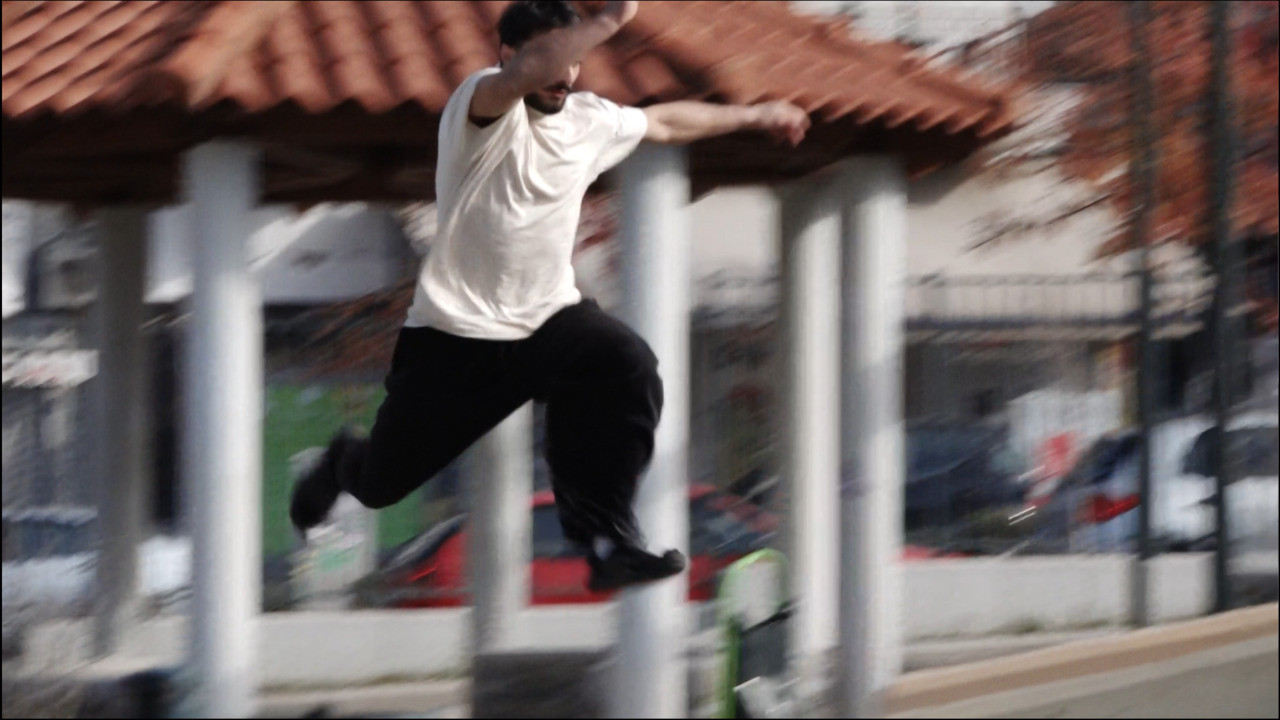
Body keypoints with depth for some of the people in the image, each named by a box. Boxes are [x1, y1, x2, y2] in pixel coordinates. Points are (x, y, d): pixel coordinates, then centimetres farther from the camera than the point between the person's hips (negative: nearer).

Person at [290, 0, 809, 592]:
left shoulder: (589, 121, 4)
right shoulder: (483, 105, -17)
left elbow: (667, 122, 24)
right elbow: (526, 74, -42)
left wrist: (754, 116, 34)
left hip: (548, 318, 4)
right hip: (455, 335, -4)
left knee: (629, 367, -29)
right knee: (382, 481, 7)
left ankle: (605, 540, -24)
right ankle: (345, 464, 48)